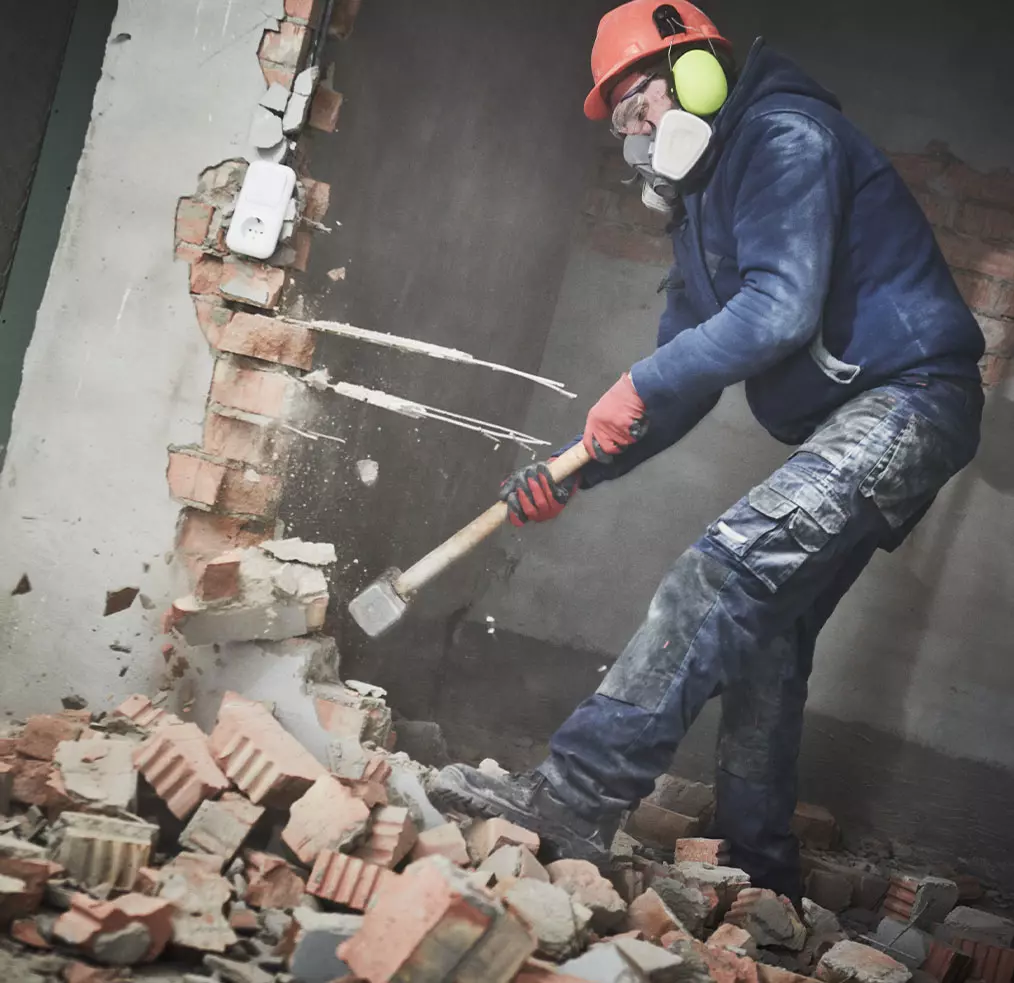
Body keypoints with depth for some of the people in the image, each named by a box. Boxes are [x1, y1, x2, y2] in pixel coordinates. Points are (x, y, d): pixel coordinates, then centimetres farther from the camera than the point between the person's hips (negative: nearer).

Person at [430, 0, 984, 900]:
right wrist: (571, 473, 9)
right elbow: (687, 384, 18)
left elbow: (782, 307, -24)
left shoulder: (783, 135, -9)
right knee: (764, 630, 10)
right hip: (851, 423, 11)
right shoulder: (704, 206, 20)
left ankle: (578, 797, -30)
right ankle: (759, 867, 19)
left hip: (907, 397, -11)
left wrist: (640, 386, -19)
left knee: (731, 567, -25)